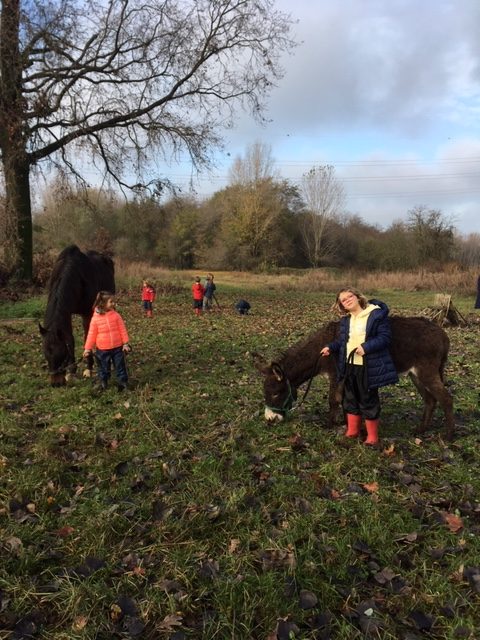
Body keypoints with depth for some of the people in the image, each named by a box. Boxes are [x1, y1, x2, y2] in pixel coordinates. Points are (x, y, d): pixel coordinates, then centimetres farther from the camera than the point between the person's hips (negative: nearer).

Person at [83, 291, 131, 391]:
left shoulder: (116, 315, -5)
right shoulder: (95, 318, -8)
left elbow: (122, 330, -1)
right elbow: (92, 334, -3)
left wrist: (125, 343, -3)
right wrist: (87, 348, -1)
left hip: (117, 347, 1)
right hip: (102, 349, -1)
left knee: (120, 366, 9)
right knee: (103, 368, 14)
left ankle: (122, 382, 23)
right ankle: (103, 383, 33)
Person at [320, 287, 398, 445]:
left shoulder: (377, 314, -11)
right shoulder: (345, 320, 10)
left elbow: (385, 337, -15)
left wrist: (366, 347, -25)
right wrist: (331, 347, -1)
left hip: (368, 367, -6)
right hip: (349, 365, 7)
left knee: (368, 400, 4)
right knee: (350, 399, 16)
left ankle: (372, 436, 20)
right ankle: (352, 431, 32)